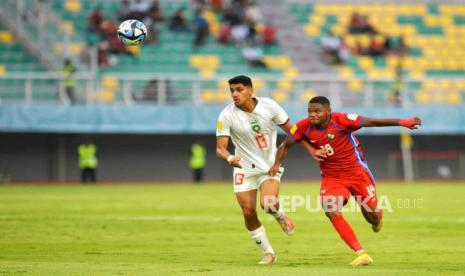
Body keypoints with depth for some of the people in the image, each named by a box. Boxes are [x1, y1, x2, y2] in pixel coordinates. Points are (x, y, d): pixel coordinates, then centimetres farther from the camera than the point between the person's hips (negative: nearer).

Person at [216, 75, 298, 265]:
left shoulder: (269, 106, -13)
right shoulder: (227, 115, -16)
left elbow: (291, 130, -1)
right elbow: (220, 148, -16)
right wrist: (229, 158, -38)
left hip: (270, 166, -1)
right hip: (244, 169, 1)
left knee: (268, 204, -25)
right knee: (248, 213, -2)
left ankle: (281, 217, 14)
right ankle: (268, 253, 19)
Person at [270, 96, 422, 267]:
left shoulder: (341, 120, -22)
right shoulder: (304, 127, -13)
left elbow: (372, 122, -21)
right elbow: (285, 145, 1)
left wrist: (402, 122, -25)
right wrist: (277, 163, -18)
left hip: (356, 171, -2)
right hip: (331, 177, 2)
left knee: (370, 213, 4)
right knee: (331, 212, -21)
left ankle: (377, 217, 48)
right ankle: (361, 254, -16)